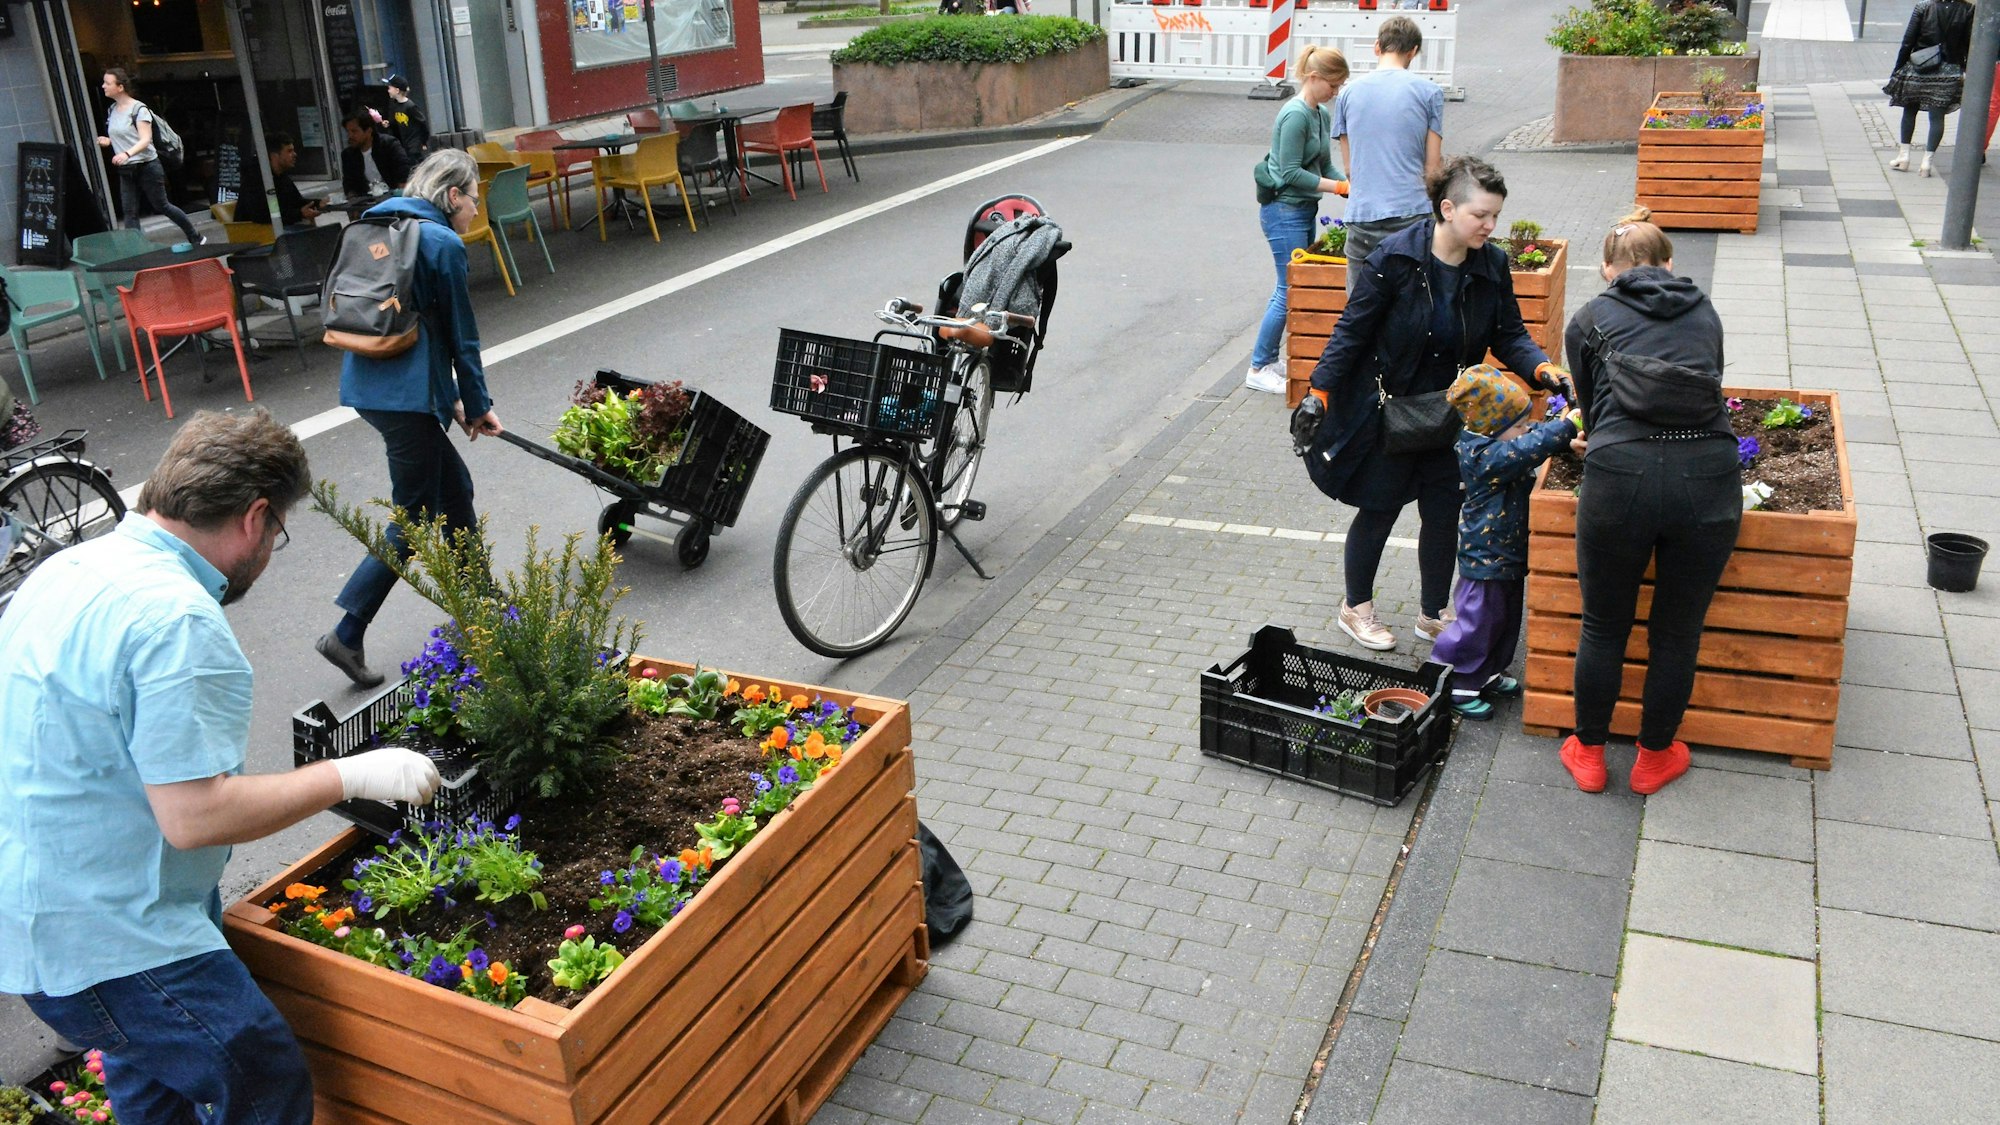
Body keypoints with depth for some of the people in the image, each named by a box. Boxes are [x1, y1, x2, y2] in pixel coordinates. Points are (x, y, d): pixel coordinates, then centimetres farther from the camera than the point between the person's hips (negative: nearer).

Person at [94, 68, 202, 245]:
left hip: (147, 166, -7)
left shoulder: (138, 109, -12)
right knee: (130, 213, 0)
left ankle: (195, 237, 21)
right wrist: (108, 141, 1)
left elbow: (145, 140, -20)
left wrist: (127, 154, -36)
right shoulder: (112, 110, 10)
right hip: (126, 170, 7)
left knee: (161, 206, 5)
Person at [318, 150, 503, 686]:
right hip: (404, 395, -9)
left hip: (369, 381, 9)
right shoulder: (443, 243, -10)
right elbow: (461, 335, -6)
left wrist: (452, 398, 21)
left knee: (455, 488, 21)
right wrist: (478, 404, 7)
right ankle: (347, 634, -2)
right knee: (413, 520, -1)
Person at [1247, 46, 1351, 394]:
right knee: (1290, 290, -7)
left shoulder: (1322, 114, 12)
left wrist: (1351, 188, 0)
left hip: (1303, 210, 9)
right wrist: (1340, 186, -16)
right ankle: (1259, 369, 2)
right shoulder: (1295, 115, -17)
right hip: (1283, 211, -9)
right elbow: (1291, 173, -19)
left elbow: (1324, 166, 16)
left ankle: (1271, 358, 19)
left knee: (1296, 287, 11)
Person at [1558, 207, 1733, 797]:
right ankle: (1654, 759, 35)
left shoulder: (1591, 318, 16)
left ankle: (1588, 754, 33)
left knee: (1604, 626, 16)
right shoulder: (1704, 313, 22)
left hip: (1620, 476, -2)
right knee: (1678, 632, 18)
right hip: (1709, 473, 2)